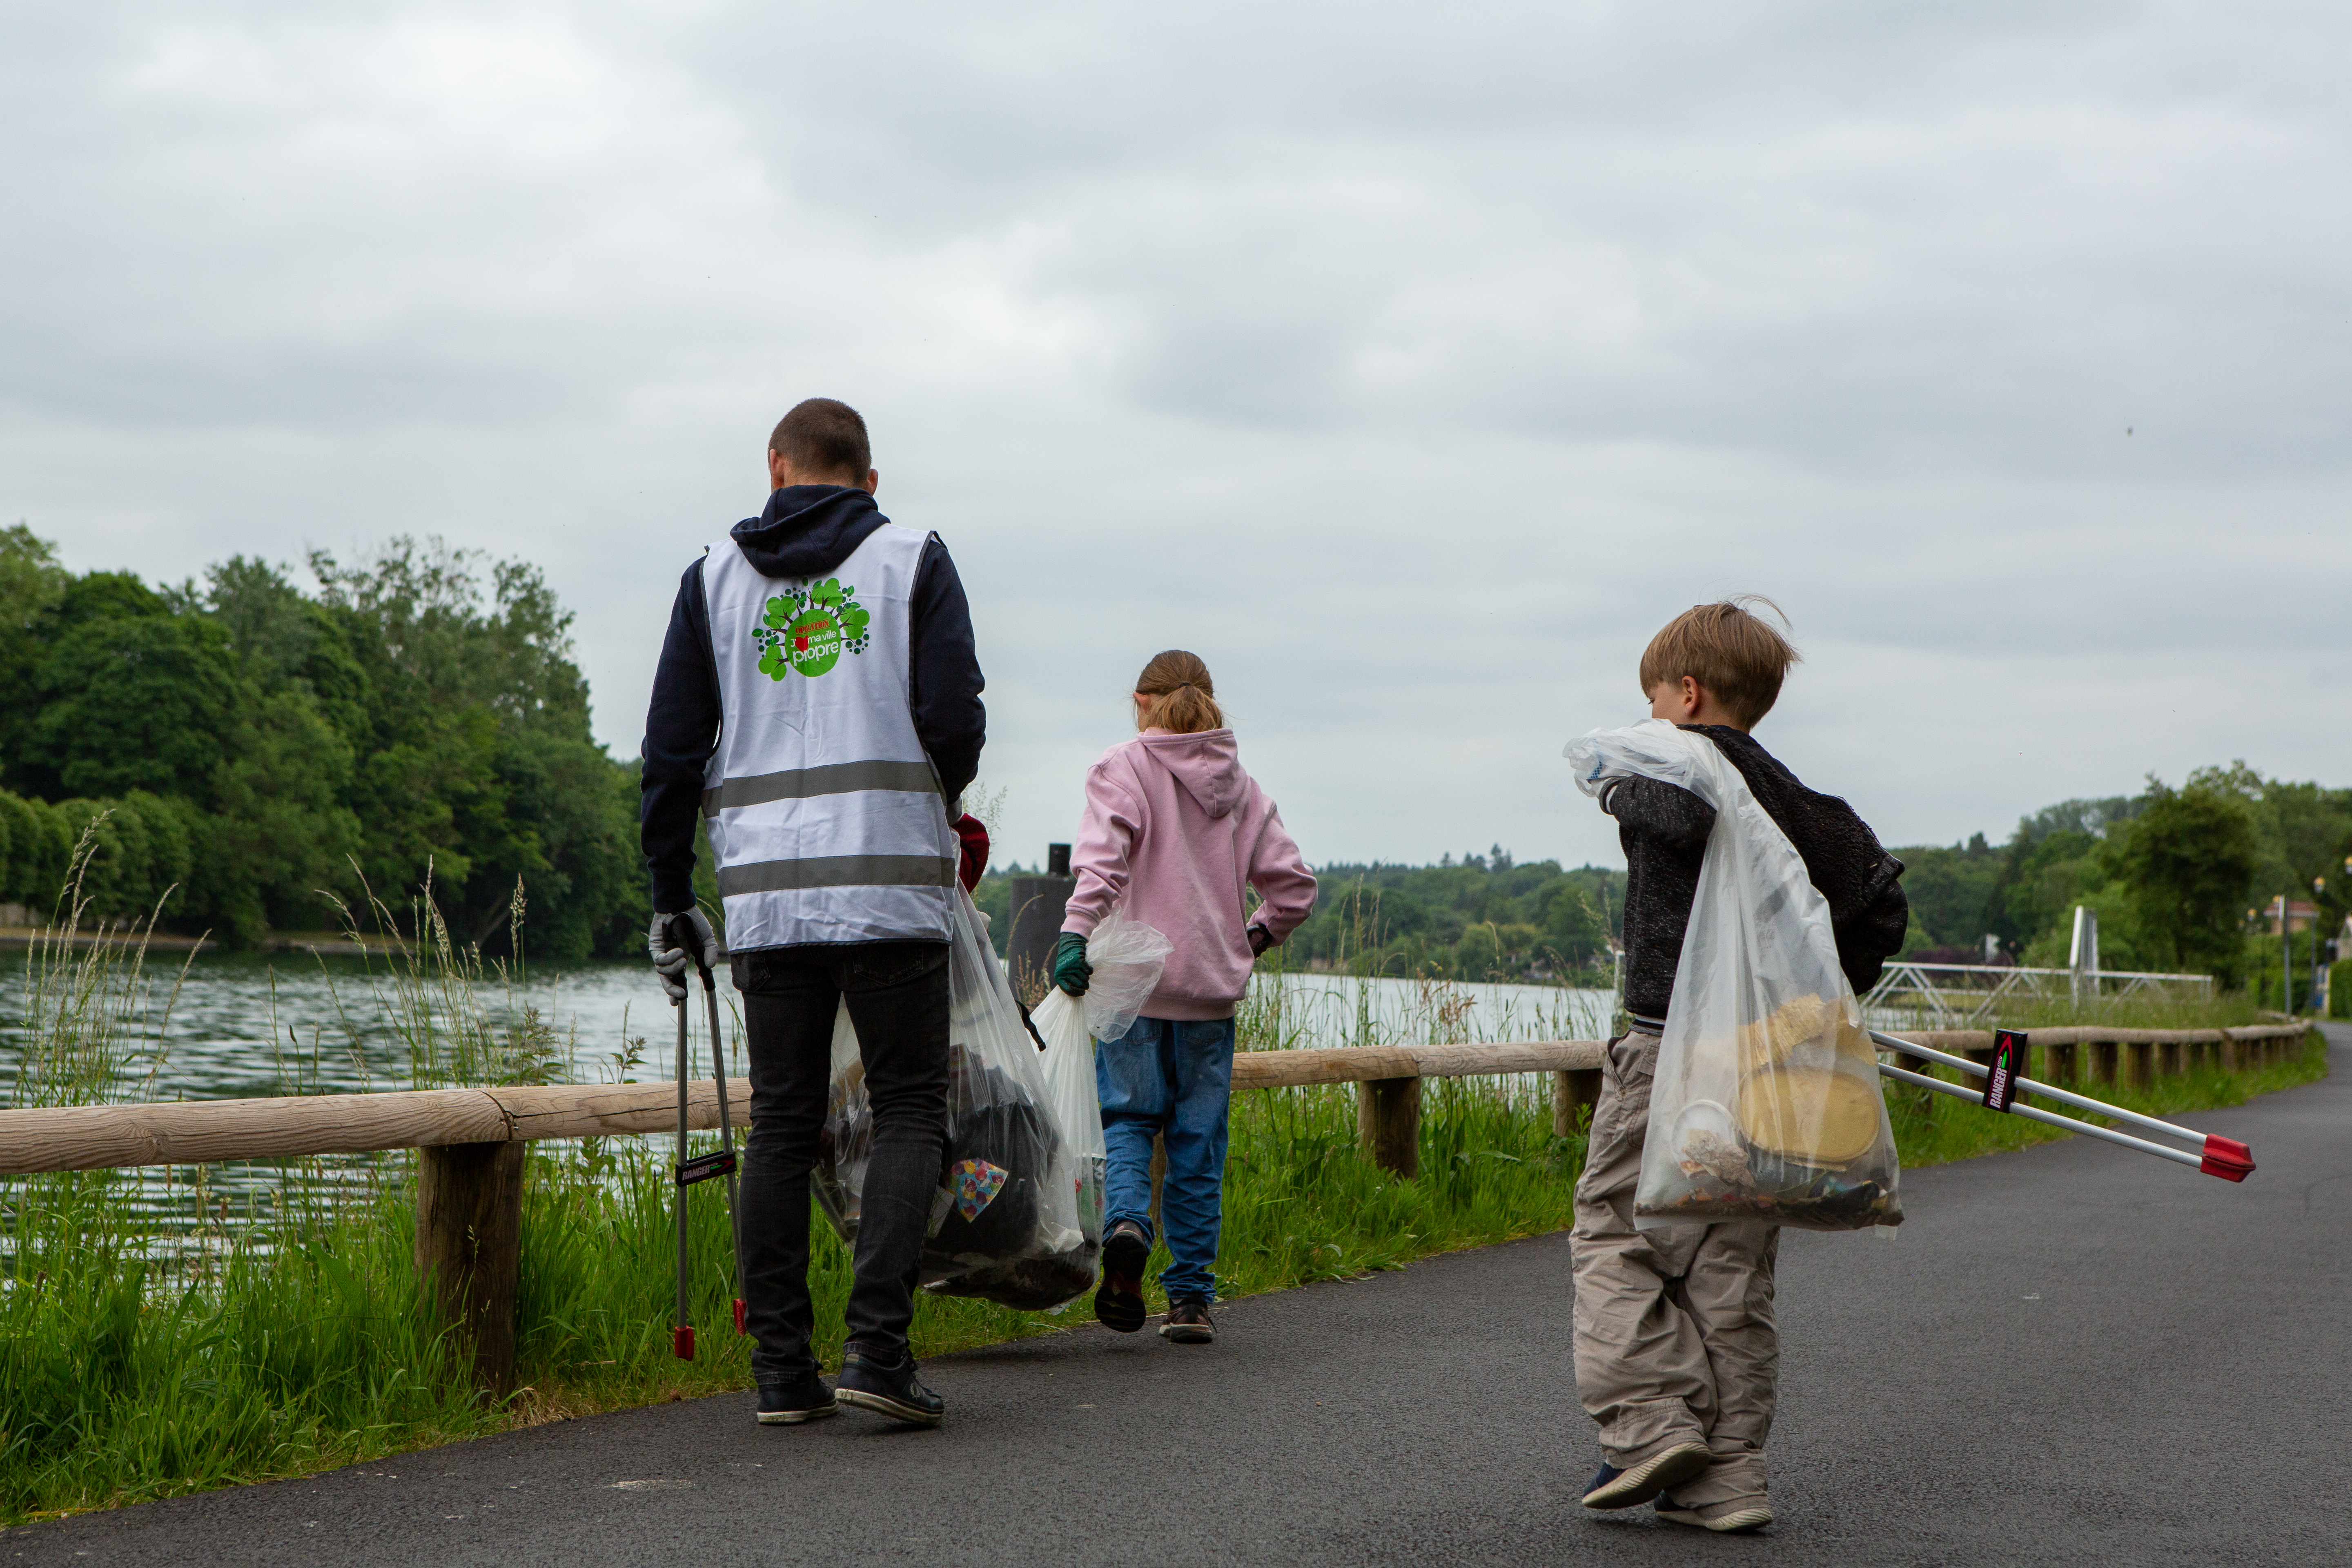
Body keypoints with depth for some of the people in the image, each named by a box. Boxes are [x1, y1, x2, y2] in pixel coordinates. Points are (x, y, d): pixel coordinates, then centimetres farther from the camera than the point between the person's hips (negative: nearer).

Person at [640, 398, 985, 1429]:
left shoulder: (715, 577, 11)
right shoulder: (915, 563, 4)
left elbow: (673, 749, 7)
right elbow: (953, 721, -5)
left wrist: (671, 896, 13)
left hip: (765, 892, 3)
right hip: (892, 884, -2)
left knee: (781, 1123, 9)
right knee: (909, 1110, 4)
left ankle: (781, 1366, 6)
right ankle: (877, 1346, -9)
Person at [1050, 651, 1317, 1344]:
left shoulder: (1123, 769, -1)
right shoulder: (1240, 787, 12)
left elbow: (1102, 854, -18)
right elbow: (1292, 884, 9)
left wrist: (1077, 930, -25)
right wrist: (1252, 939, 22)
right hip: (1213, 989, 3)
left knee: (1126, 1115, 9)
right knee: (1198, 1139, 8)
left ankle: (1125, 1221, -21)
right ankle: (1192, 1298, 7)